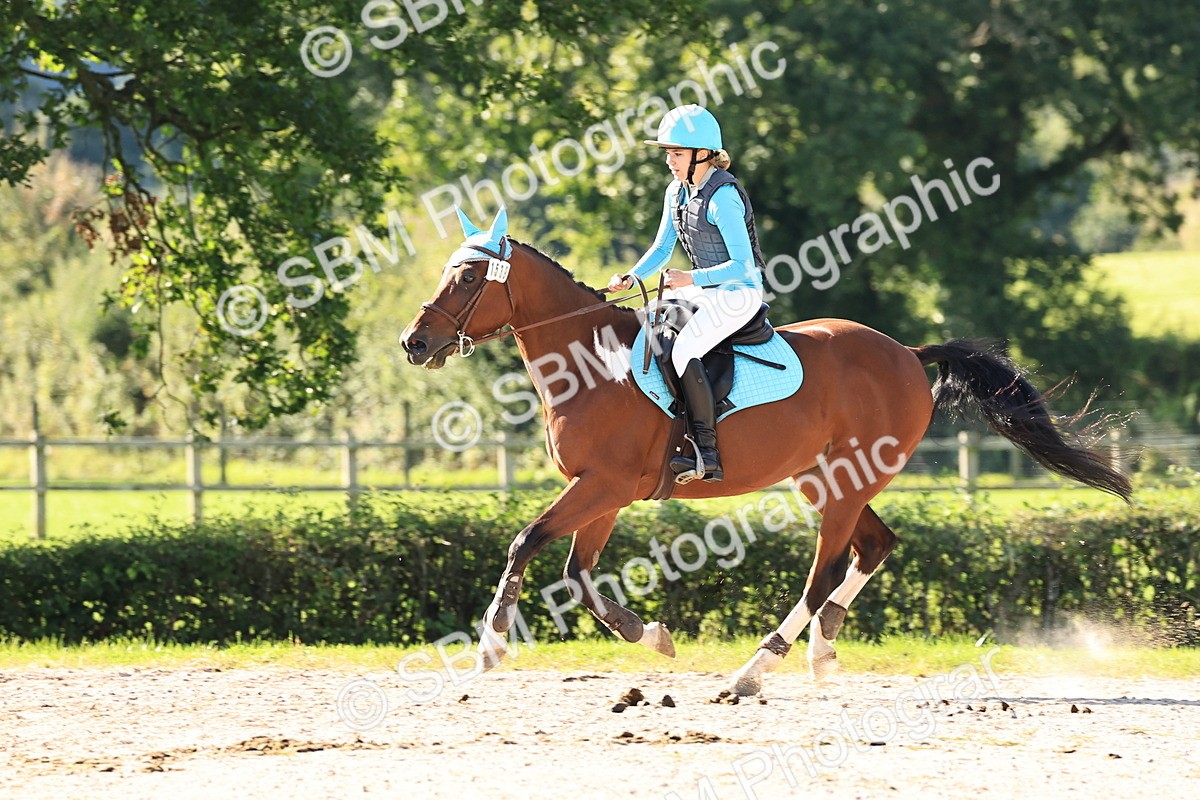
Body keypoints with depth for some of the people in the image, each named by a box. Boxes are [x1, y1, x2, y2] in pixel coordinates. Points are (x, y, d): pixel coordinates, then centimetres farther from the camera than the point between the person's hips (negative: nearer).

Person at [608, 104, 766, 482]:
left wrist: (692, 279, -32)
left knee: (683, 351, -30)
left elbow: (743, 266, -24)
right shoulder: (677, 192, 6)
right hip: (704, 290, 10)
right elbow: (661, 249, 14)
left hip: (739, 291, -10)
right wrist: (631, 278, -3)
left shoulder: (723, 197, -21)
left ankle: (707, 452, -31)